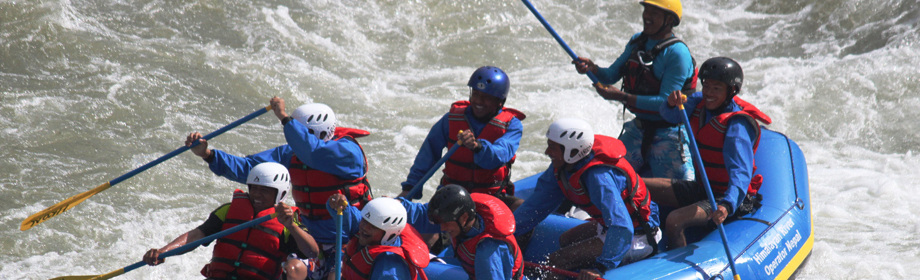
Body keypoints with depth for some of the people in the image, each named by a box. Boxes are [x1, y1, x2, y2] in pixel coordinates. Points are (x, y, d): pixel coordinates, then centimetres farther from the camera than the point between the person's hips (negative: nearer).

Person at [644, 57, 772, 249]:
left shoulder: (737, 125, -25)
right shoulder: (700, 103, -1)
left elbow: (740, 172, -36)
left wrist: (727, 206, -53)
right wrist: (672, 104, -29)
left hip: (733, 198, -9)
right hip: (703, 188, 9)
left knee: (674, 221, -29)